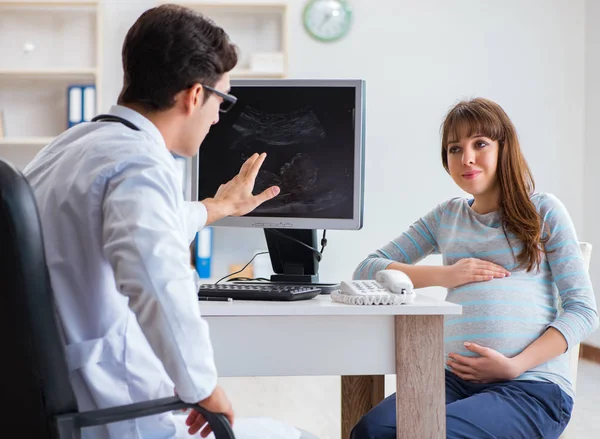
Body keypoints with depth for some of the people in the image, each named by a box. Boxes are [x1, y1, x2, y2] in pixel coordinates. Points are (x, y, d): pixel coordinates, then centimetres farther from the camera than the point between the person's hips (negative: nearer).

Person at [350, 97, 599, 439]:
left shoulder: (544, 211, 7)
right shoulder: (446, 217, 18)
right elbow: (367, 270, 14)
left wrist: (515, 366, -12)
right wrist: (446, 276, -2)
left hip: (533, 387, -3)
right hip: (457, 378, 3)